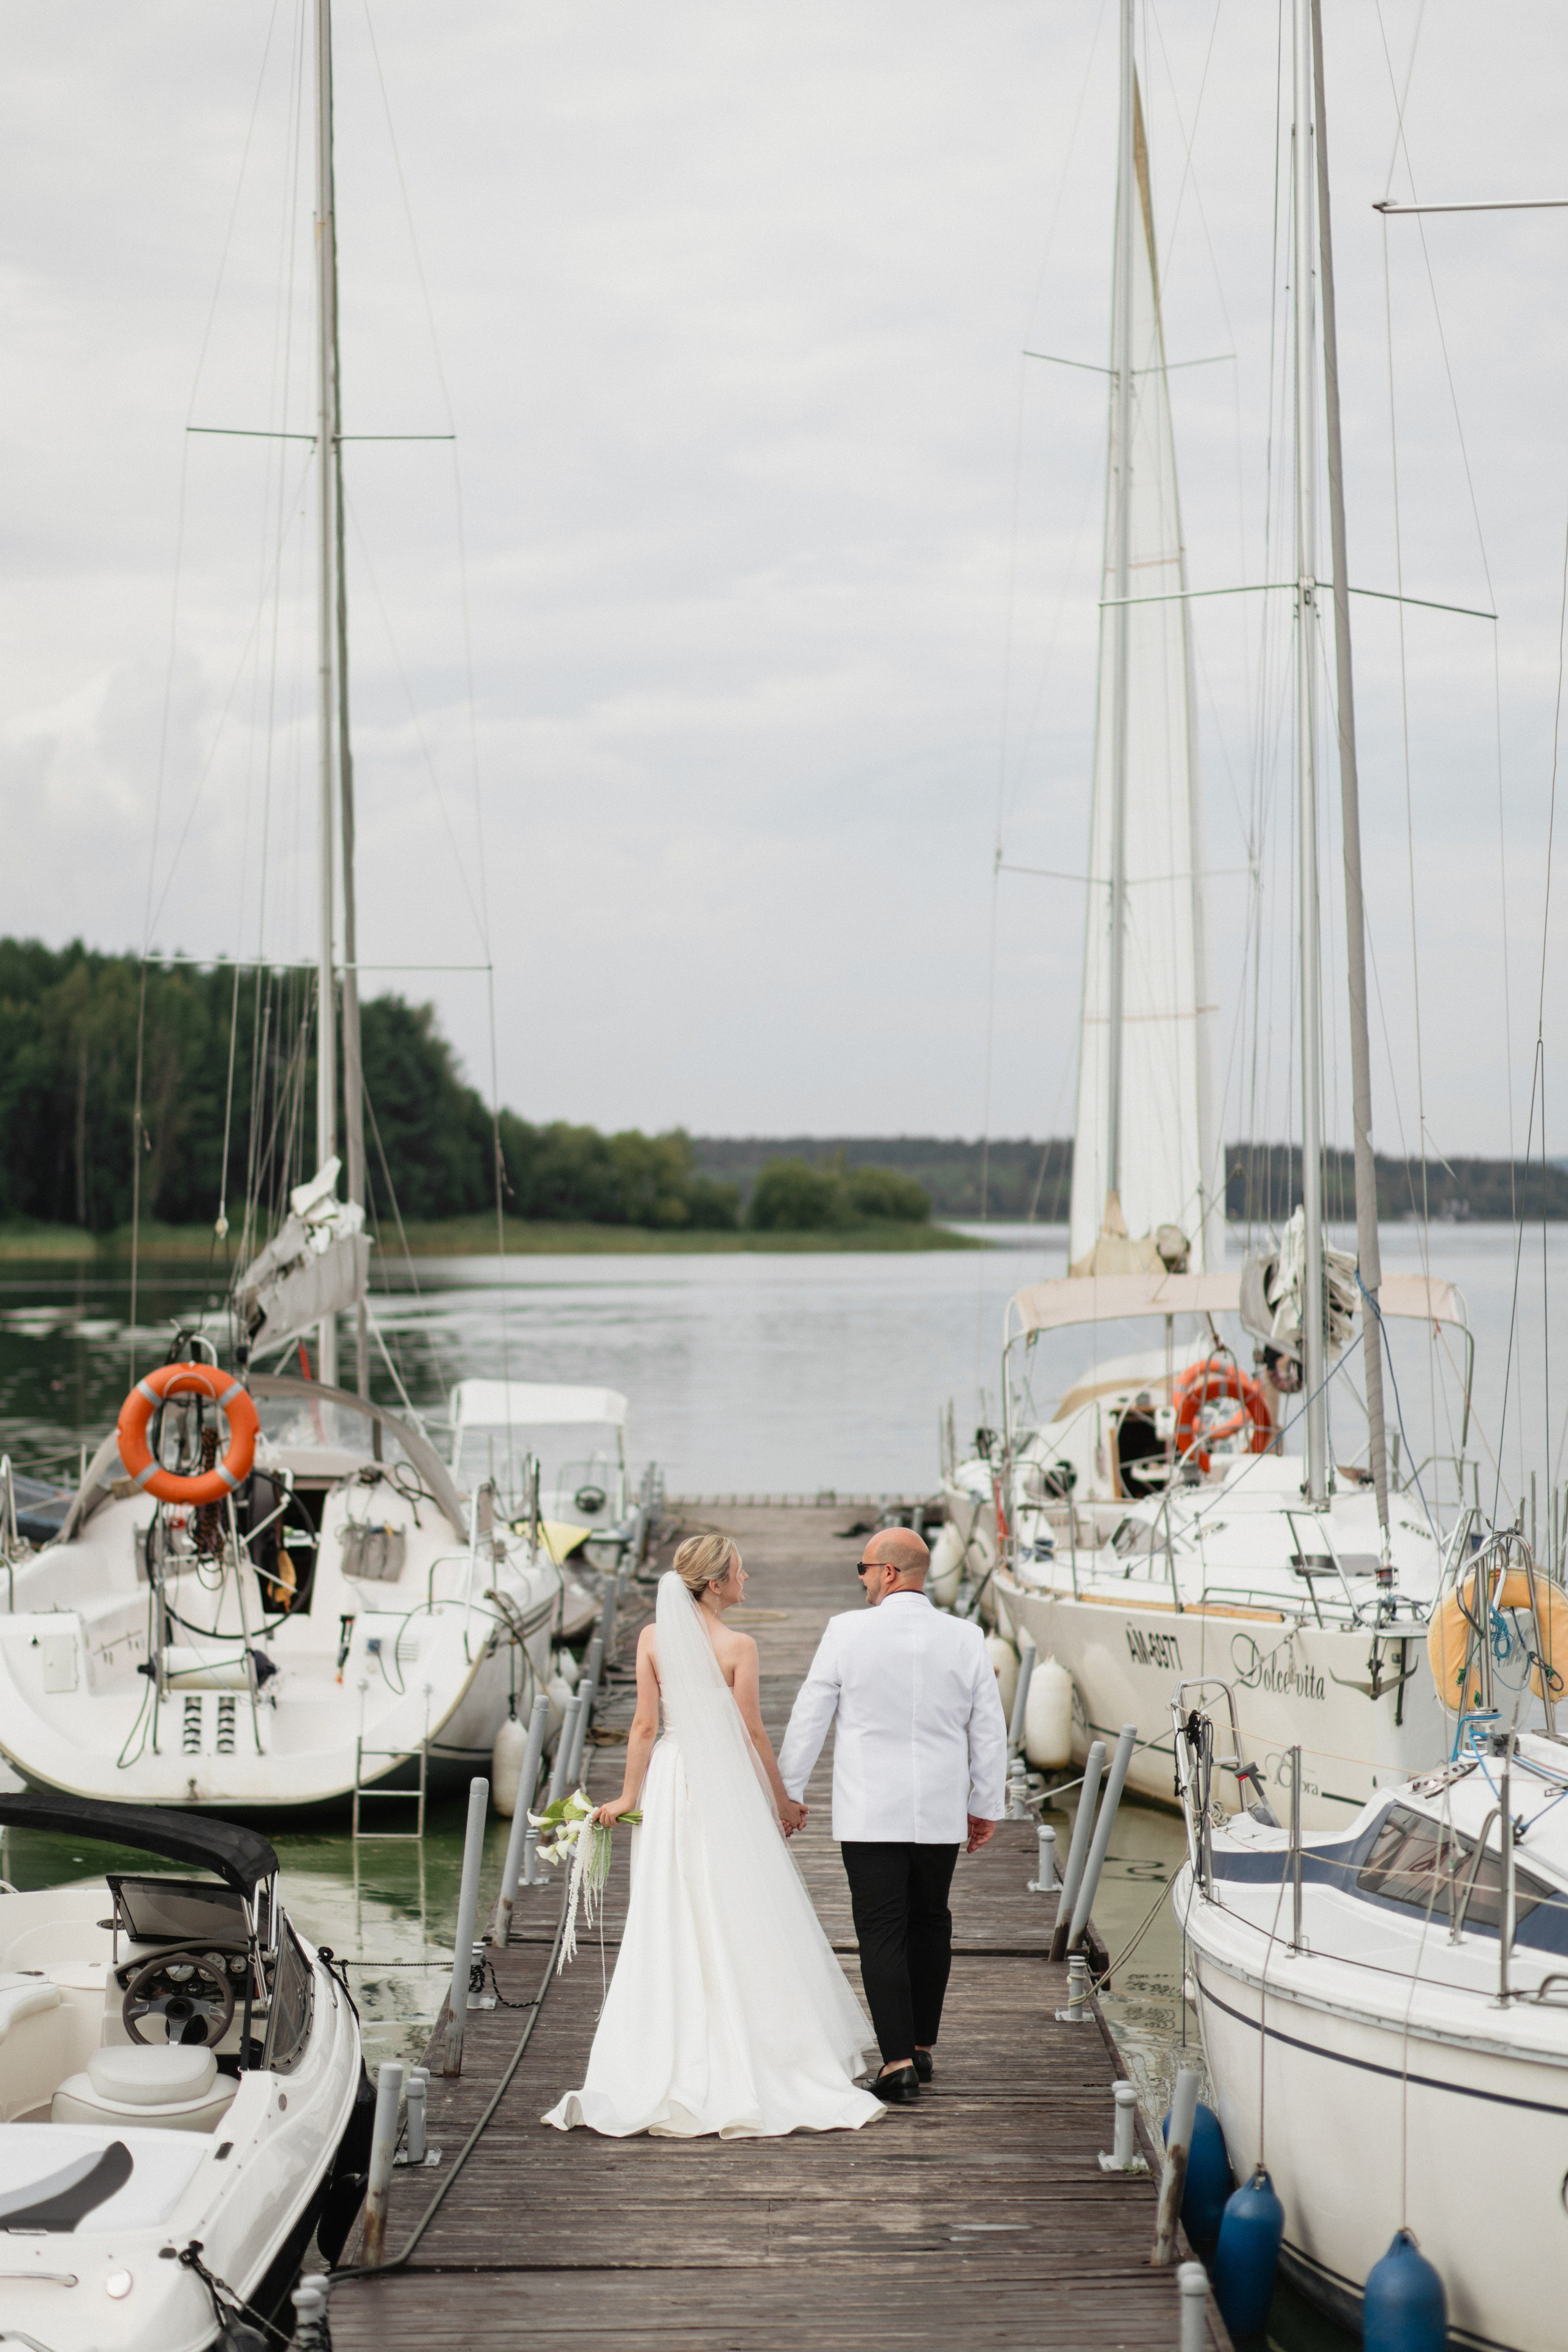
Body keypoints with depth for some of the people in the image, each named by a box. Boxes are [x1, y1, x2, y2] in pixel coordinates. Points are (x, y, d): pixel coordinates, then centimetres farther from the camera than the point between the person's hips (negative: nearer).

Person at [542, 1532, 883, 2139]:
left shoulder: (653, 1638, -1)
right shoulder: (737, 1646, -11)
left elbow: (645, 1725, -1)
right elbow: (752, 1732, -7)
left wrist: (628, 1796, 6)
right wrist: (781, 1799, 4)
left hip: (670, 1788, 4)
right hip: (728, 1791, -4)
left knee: (670, 1929, 7)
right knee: (743, 1927, 4)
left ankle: (674, 2074, 9)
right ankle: (750, 2065, 6)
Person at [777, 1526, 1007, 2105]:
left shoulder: (847, 1633, -9)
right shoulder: (965, 1639, -1)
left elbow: (808, 1720, -3)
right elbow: (989, 1731, 5)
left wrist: (785, 1793, 8)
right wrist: (986, 1807, 16)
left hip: (869, 1814, -3)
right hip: (941, 1813, 3)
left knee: (882, 1933, -2)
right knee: (929, 1924, 18)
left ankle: (899, 2064, -9)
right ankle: (922, 2047, 27)